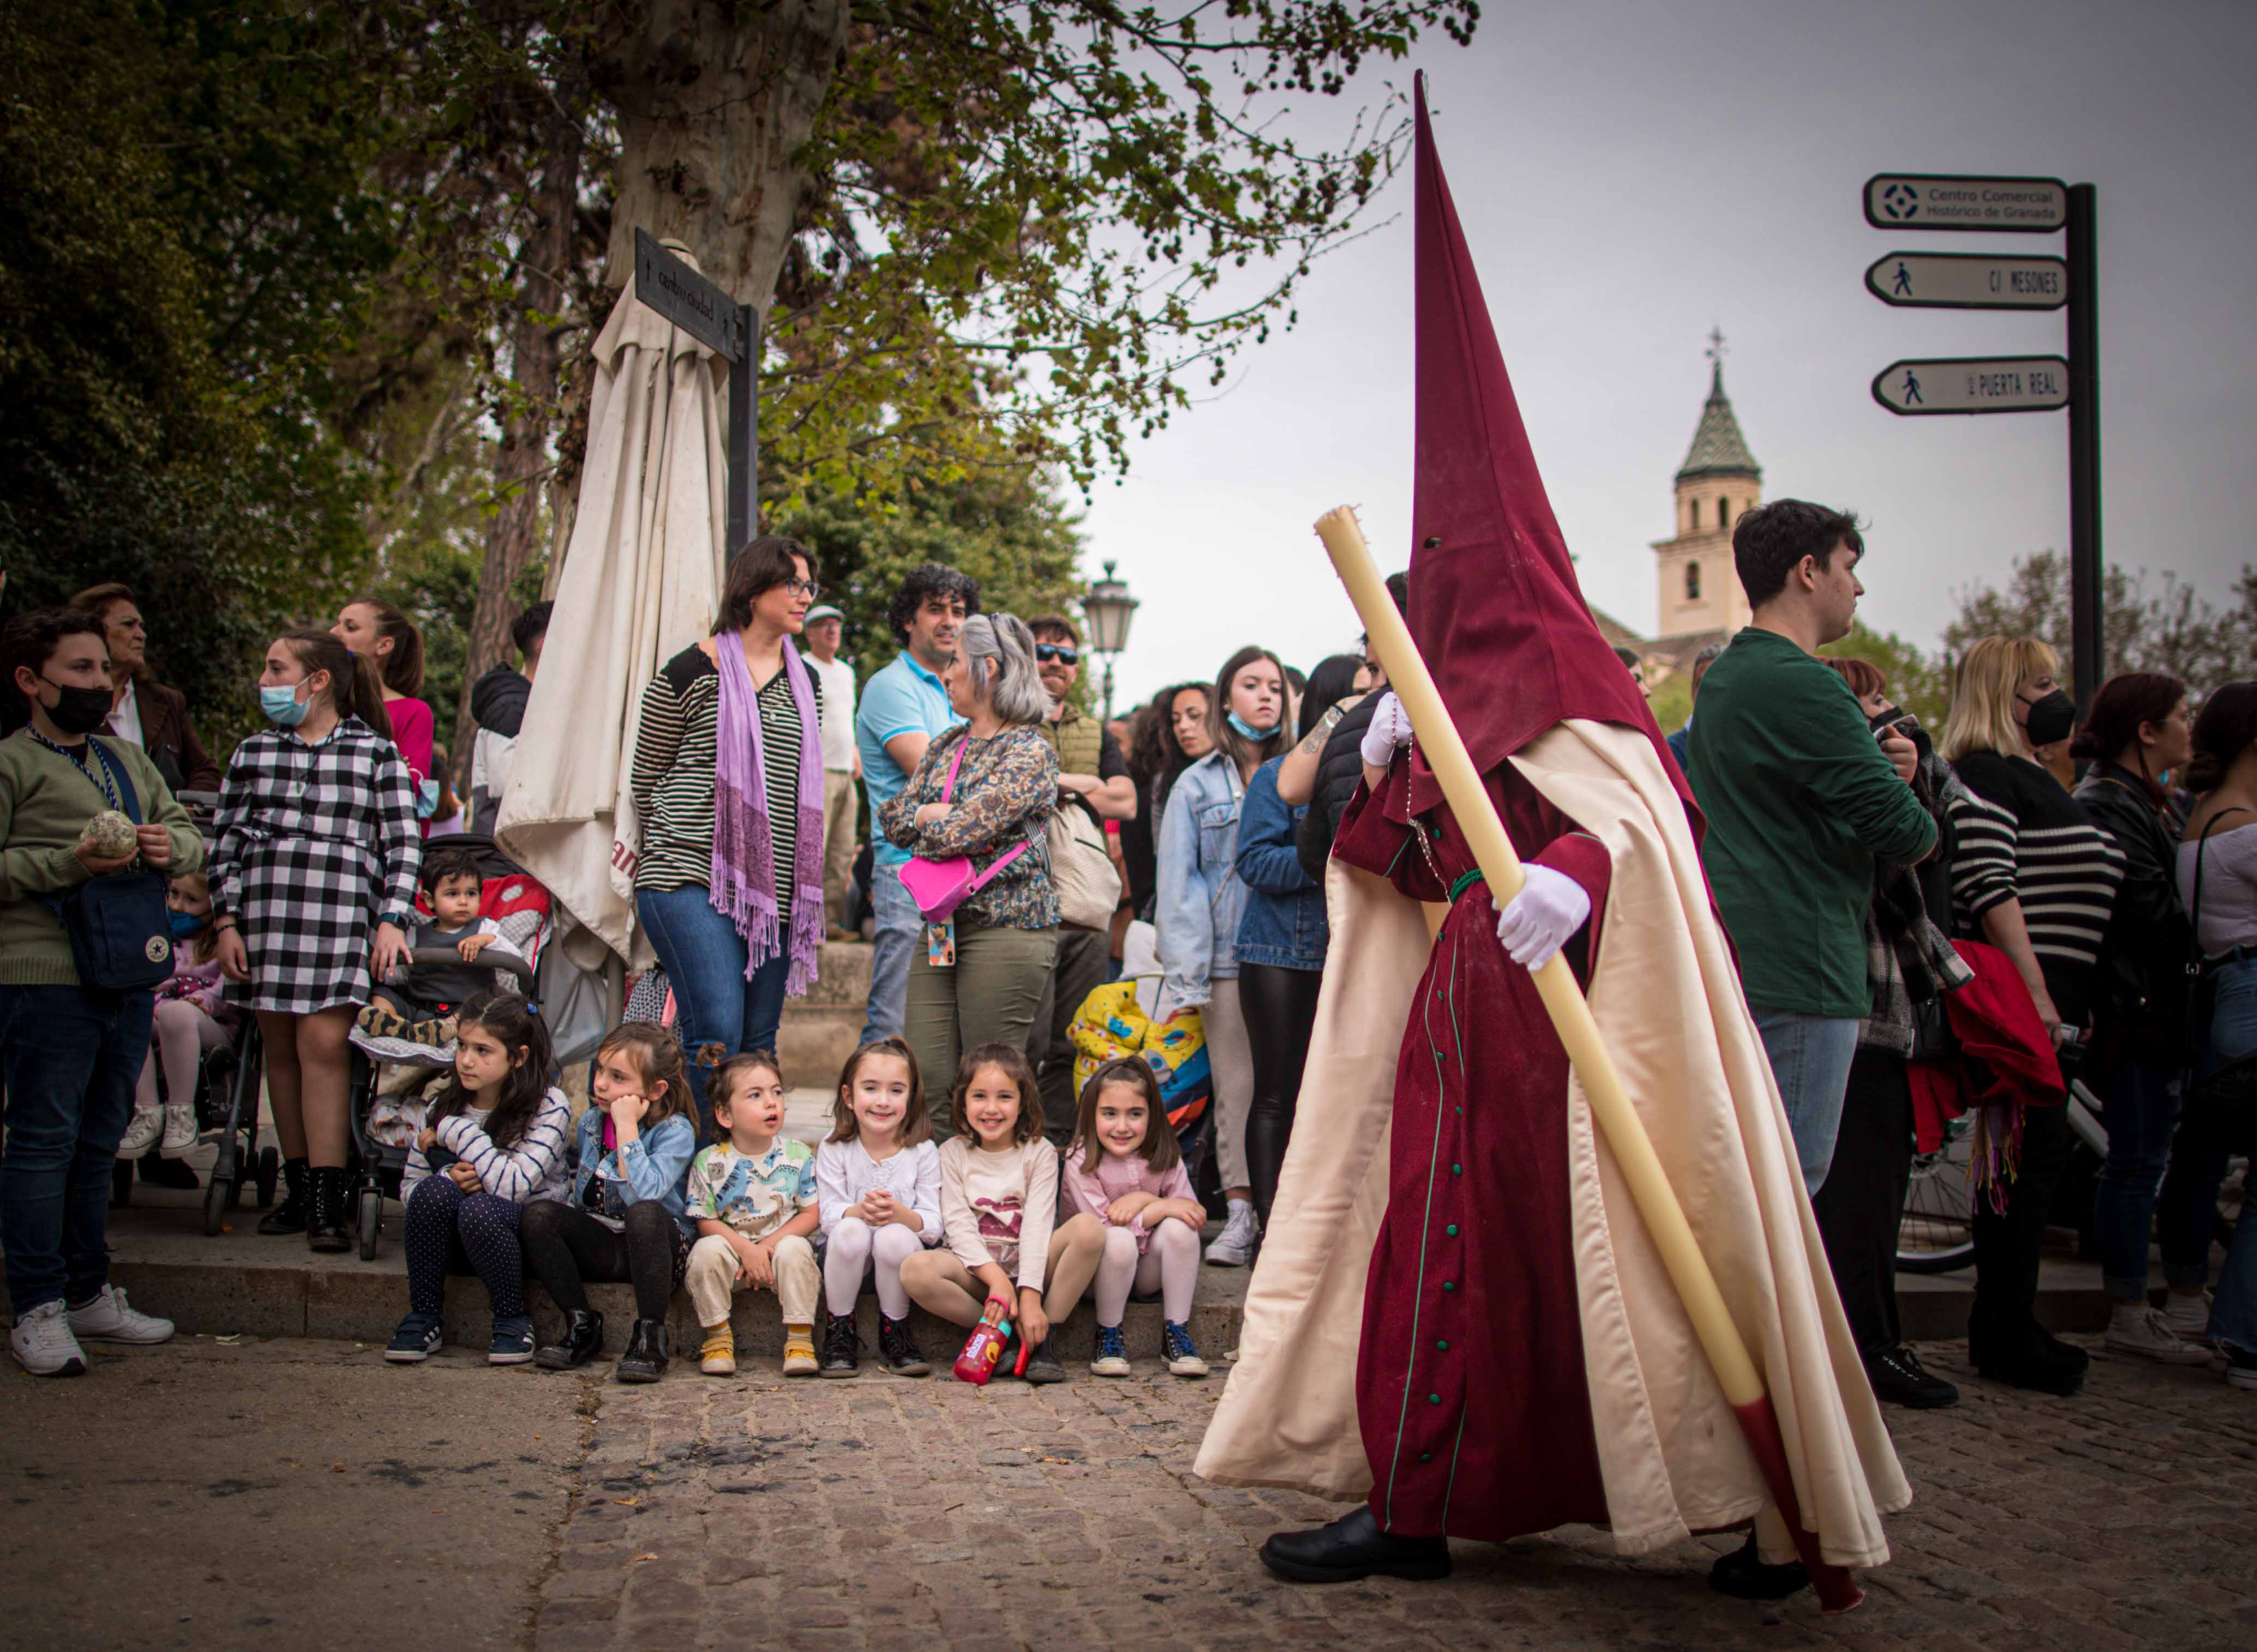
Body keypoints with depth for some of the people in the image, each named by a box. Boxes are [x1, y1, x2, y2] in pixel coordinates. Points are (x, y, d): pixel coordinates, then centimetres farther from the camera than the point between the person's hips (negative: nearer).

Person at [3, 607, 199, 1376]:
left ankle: (89, 1295, 23)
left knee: (99, 1140, 14)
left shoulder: (128, 759, 20)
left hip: (129, 978, 7)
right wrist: (69, 864, -20)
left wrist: (172, 845, -1)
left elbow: (191, 834, 22)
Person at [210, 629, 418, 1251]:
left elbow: (404, 843, 3)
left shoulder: (377, 752, 5)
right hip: (265, 911, 4)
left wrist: (392, 920, -7)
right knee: (280, 1047, 4)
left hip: (343, 912, -4)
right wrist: (227, 922, 6)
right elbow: (224, 842, 14)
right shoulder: (253, 753, 15)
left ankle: (328, 1203, -11)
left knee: (324, 1043, -12)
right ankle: (299, 1189, 14)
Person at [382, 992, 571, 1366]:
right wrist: (450, 1179, -21)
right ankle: (425, 1317, -11)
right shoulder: (443, 1106, 0)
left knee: (481, 1208, -33)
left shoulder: (549, 1108, -13)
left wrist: (454, 1131, -20)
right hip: (457, 1244, 4)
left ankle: (513, 1319, -12)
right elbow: (410, 1186, 2)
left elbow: (513, 1185, -27)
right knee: (435, 1191, -26)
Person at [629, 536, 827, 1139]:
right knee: (717, 1032, -16)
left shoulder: (806, 682, 16)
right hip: (692, 879, -6)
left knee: (759, 1040, 5)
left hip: (776, 886, 6)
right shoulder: (693, 672, -3)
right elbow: (645, 776, 7)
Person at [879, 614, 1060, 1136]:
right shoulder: (947, 745, 17)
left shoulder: (1030, 751, -9)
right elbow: (893, 820, 12)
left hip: (1006, 930, -7)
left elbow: (963, 831, -18)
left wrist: (925, 816, 1)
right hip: (942, 928, 7)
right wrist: (941, 815, -4)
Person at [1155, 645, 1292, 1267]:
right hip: (1229, 960, 0)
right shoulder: (1198, 785, 9)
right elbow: (1178, 887, 5)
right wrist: (1184, 979, -3)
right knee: (1236, 1088, 1)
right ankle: (1240, 1215, 9)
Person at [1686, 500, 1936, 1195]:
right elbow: (1898, 826, -18)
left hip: (1732, 962, 10)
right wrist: (1924, 829, 5)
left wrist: (1883, 765, 3)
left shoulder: (1722, 677, 16)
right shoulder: (1802, 684, -16)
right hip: (1800, 975, -10)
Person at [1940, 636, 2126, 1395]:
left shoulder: (2033, 779, 23)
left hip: (2049, 1002, 10)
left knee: (2036, 1154, 12)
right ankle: (2005, 1337, -2)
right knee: (2028, 1153, -9)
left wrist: (2077, 1001, 23)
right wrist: (2035, 993, -24)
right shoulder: (1982, 778, -10)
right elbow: (1991, 891, -20)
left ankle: (2007, 1325, 20)